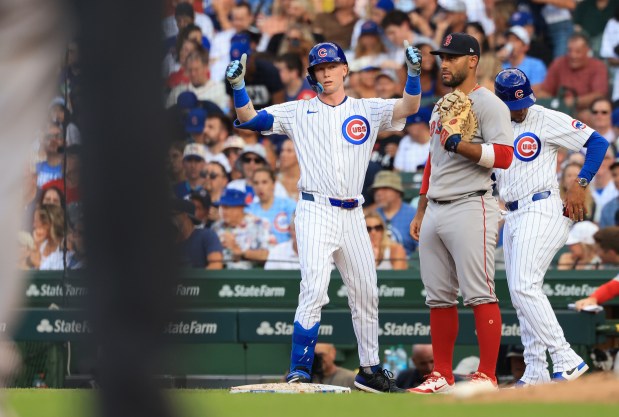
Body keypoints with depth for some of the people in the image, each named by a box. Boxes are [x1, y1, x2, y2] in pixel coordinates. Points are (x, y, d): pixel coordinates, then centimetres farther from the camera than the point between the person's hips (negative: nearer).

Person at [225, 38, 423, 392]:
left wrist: (414, 73, -22)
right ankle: (299, 373, -17)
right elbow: (249, 119, -1)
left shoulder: (368, 110, 9)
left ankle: (370, 370, 23)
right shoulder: (298, 112, 6)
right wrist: (239, 85, -17)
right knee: (315, 290, -17)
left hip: (353, 216, 3)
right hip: (316, 212, -3)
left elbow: (409, 108, -6)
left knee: (366, 293, 10)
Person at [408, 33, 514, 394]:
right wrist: (421, 212, 24)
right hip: (435, 212, 9)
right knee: (439, 297, 9)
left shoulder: (487, 104, -5)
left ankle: (487, 377, -12)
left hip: (470, 208, -9)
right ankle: (442, 377, 15)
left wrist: (459, 144, -24)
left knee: (479, 294, -11)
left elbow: (504, 156, -17)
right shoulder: (441, 108, 22)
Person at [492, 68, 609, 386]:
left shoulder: (547, 119, -5)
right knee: (520, 293, 7)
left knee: (523, 286, -19)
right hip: (511, 217, 8)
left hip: (541, 211, -8)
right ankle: (536, 374, 10)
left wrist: (579, 184, -15)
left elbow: (597, 142, -7)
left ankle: (566, 360, -20)